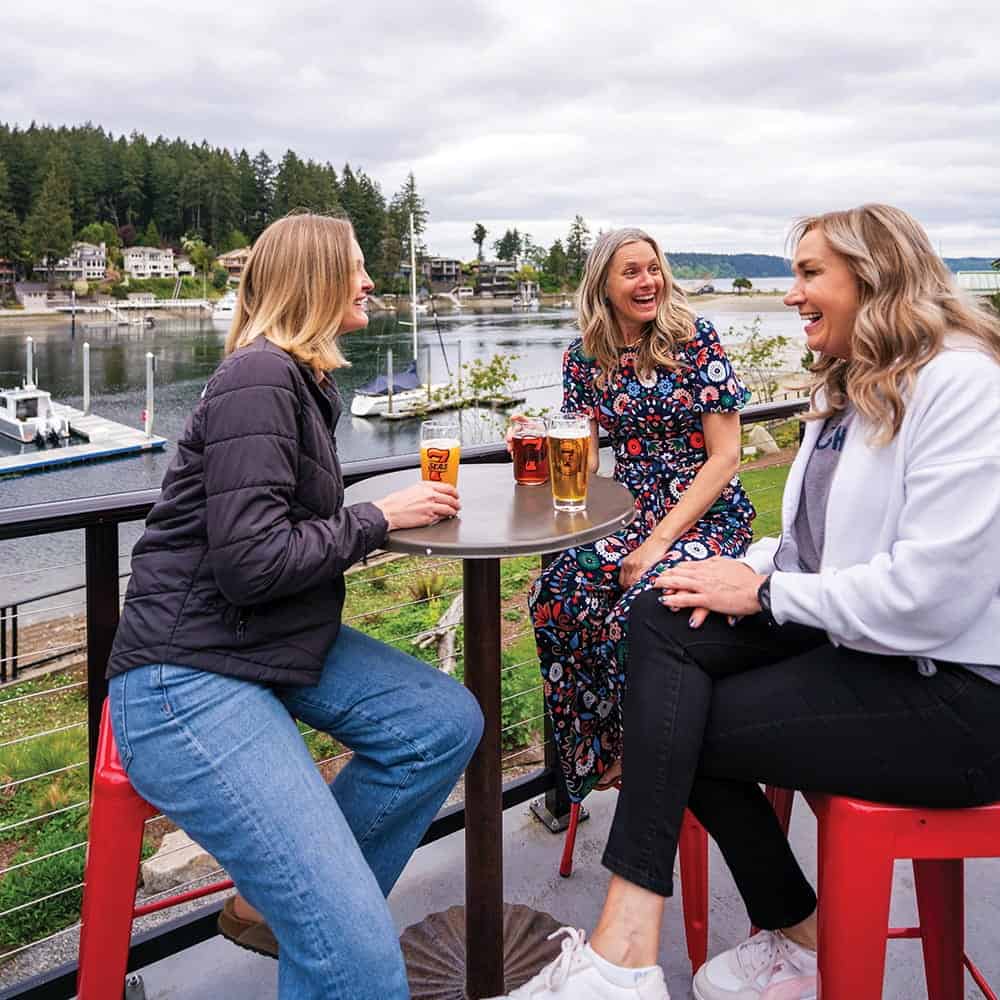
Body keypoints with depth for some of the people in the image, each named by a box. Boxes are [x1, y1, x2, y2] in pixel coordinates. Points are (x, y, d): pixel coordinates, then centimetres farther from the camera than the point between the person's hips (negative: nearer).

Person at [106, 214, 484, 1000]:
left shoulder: (305, 380, 14)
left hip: (279, 644, 10)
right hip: (189, 677, -10)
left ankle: (280, 900, 13)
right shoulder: (258, 378, -17)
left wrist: (396, 507, 2)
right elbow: (250, 560, -23)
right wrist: (378, 518, -11)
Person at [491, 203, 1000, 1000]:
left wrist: (765, 592, -15)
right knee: (662, 621, -12)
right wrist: (753, 568, -5)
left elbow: (927, 594, -25)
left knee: (683, 722, -14)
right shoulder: (851, 389, 13)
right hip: (850, 636, 9)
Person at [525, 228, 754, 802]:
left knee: (637, 615, -30)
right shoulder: (585, 359, 6)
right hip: (631, 513, 4)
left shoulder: (696, 339, -6)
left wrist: (659, 541, -16)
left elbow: (725, 456, -9)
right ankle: (594, 757, -5)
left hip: (707, 516, -4)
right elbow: (583, 463, 8)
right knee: (556, 594, -24)